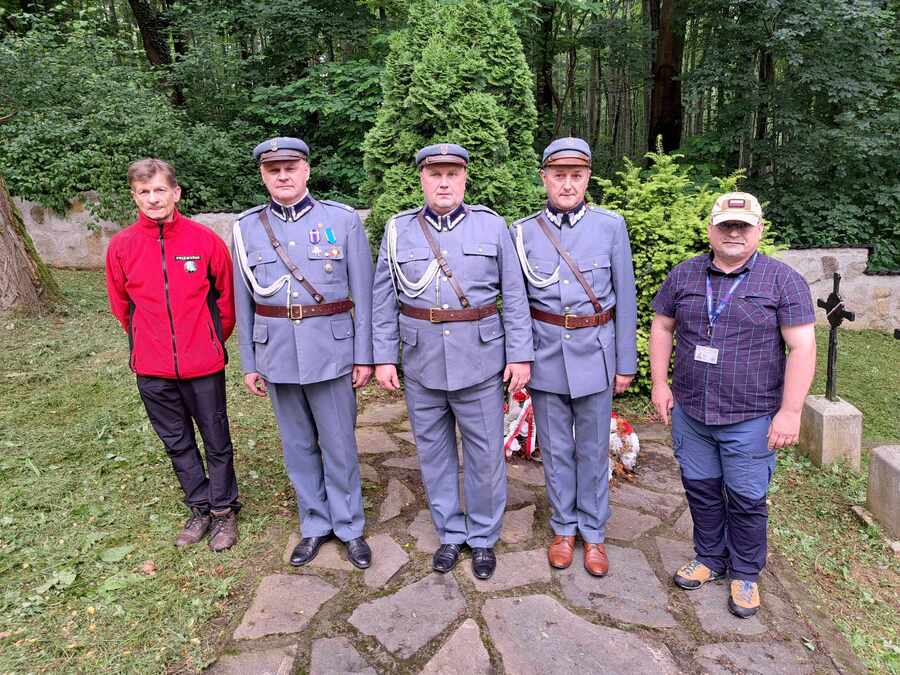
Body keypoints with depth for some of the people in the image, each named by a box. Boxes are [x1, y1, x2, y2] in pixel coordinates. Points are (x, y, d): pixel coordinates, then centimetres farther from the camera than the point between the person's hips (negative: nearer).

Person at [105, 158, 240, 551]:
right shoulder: (121, 246, -2)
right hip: (152, 370, 3)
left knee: (216, 441, 9)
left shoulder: (204, 239, -8)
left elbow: (226, 293, 4)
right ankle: (200, 509, 34)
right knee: (177, 443, 16)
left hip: (203, 365, -2)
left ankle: (224, 510, 28)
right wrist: (147, 342, 14)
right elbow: (121, 304, 11)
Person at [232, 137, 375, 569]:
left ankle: (350, 527, 27)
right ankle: (315, 525, 33)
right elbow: (244, 302, 8)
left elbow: (362, 294, -3)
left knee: (339, 445, 7)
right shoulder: (247, 228, 3)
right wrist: (249, 364, 8)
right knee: (298, 446, 15)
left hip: (331, 352, -2)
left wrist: (363, 356, -4)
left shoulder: (343, 220, -4)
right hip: (277, 355, 3)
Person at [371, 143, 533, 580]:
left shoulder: (492, 226, 0)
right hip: (421, 359, 2)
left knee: (485, 453, 7)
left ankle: (484, 536, 28)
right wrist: (383, 357, -1)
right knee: (433, 450, 13)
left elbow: (514, 296, 0)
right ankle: (450, 533, 33)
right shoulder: (398, 230, 2)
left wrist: (520, 354, -4)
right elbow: (384, 300, 4)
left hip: (479, 357, -1)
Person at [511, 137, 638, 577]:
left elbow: (625, 298, 1)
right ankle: (564, 528, 31)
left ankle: (593, 532, 29)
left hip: (595, 354, -1)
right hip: (545, 355, 1)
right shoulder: (523, 232, 0)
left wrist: (625, 363, 1)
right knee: (555, 449, 13)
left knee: (593, 449, 11)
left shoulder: (611, 226, -3)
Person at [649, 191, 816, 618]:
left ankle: (746, 574, 30)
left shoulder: (782, 280, -6)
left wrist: (790, 411, -14)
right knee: (701, 489, 15)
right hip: (689, 412, 3)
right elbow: (662, 327, 10)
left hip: (750, 418, -3)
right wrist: (659, 384, 3)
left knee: (746, 499, 9)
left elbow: (801, 347, -9)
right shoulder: (684, 275, 4)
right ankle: (710, 559, 36)